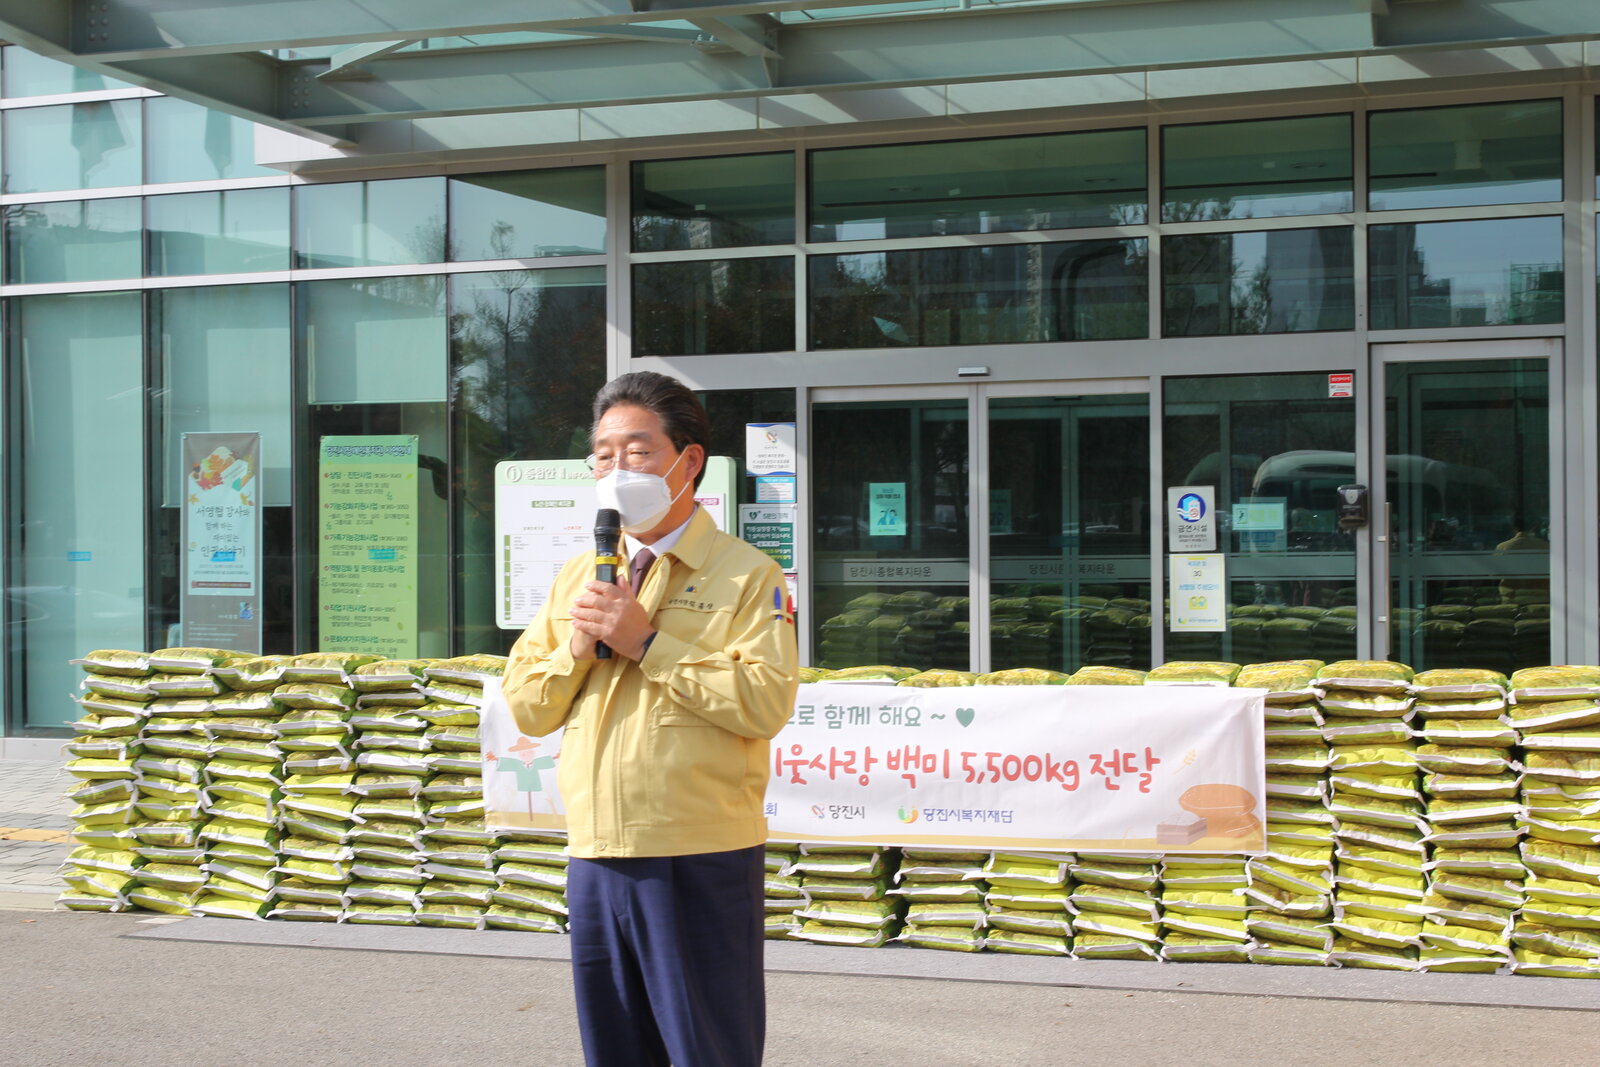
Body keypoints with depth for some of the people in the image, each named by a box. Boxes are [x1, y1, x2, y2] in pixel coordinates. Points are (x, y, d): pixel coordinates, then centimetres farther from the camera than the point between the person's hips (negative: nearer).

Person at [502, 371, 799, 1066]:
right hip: (598, 854, 6)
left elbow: (766, 703, -16)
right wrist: (575, 648, -6)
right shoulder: (578, 577, 16)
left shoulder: (745, 574, -2)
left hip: (702, 859, -5)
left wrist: (647, 643, -16)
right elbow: (526, 708, 13)